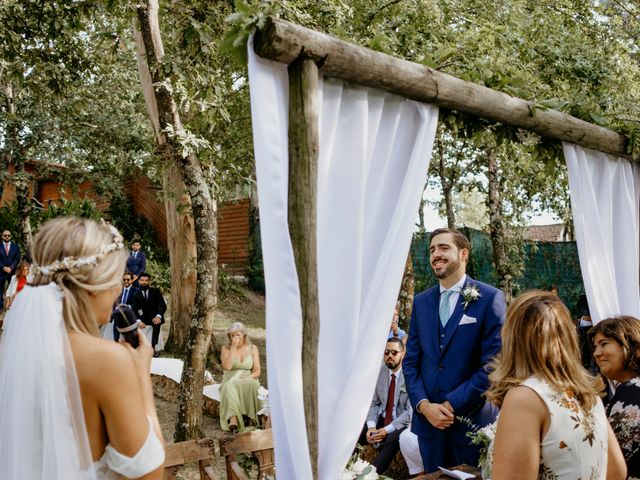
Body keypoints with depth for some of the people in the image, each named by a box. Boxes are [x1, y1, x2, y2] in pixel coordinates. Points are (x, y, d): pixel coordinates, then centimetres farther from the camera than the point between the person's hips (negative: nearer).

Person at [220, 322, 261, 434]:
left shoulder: (252, 348, 8)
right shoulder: (226, 348, 6)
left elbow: (257, 371, 5)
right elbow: (227, 367, -13)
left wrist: (247, 378, -16)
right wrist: (233, 347, -13)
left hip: (248, 381, 1)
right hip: (230, 381, -1)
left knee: (252, 384, -36)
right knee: (231, 386, -37)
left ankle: (250, 417, -34)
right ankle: (233, 421, -52)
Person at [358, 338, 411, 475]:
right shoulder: (379, 372, 1)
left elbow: (411, 412, -18)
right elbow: (373, 403, 4)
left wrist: (387, 430, -23)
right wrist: (371, 426, -14)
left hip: (402, 423, -5)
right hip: (381, 419, 5)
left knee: (391, 441, -36)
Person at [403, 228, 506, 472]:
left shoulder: (490, 298, -7)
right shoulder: (421, 301, 8)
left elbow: (493, 363, -12)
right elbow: (411, 361, 7)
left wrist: (452, 404, -14)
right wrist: (424, 405, -8)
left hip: (472, 421, -4)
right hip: (428, 421, 4)